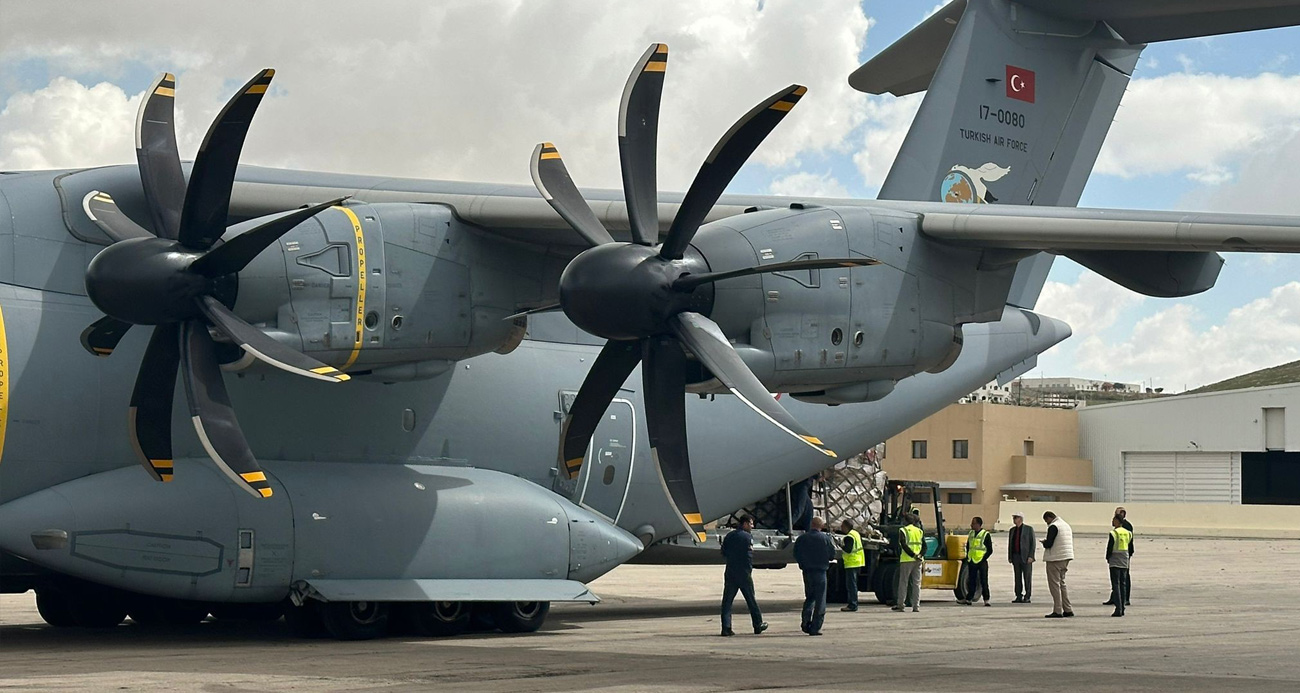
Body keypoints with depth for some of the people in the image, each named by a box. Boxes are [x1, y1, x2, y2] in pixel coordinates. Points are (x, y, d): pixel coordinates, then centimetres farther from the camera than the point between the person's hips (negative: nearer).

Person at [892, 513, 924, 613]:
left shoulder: (903, 530, -2)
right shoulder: (920, 531, 13)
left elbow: (904, 545, -15)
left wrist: (913, 555, -19)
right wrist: (920, 556, -10)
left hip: (906, 560, -4)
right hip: (918, 561, 4)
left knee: (903, 582, 4)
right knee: (917, 583, 6)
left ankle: (900, 604, 5)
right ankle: (916, 606, 3)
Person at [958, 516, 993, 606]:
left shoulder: (986, 535, -6)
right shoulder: (970, 534, 12)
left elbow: (990, 550, -5)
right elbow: (967, 546, 22)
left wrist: (983, 559, -12)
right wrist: (967, 558, 11)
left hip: (981, 562, -5)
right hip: (971, 562, 5)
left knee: (984, 582, -4)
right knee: (971, 581, 9)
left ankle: (986, 600, -2)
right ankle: (968, 599, 14)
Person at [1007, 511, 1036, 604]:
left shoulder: (1029, 529, 0)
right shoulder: (1012, 530, 15)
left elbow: (1032, 543, -4)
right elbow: (1010, 544, 17)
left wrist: (1031, 556, -12)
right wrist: (1009, 557, 10)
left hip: (1026, 557, -5)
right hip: (1016, 556, 5)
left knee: (1027, 578, -3)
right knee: (1017, 578, 4)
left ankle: (1027, 597, 0)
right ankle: (1019, 597, 6)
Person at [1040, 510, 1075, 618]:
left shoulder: (1053, 527, -13)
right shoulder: (1066, 525, 15)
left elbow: (1048, 544, -20)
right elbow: (1071, 543, 18)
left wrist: (1044, 542, 3)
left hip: (1055, 559, -9)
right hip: (1066, 558, 9)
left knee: (1054, 584, -4)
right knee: (1062, 583, 17)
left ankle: (1057, 611, -7)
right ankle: (1068, 609, 15)